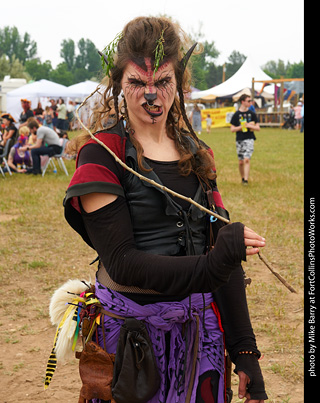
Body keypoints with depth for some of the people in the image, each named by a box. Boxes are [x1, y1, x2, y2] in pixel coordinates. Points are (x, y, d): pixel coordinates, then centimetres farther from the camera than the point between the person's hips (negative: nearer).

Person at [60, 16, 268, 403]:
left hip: (198, 326, 5)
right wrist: (208, 268, -28)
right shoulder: (101, 155, -10)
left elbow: (225, 252, 3)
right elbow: (121, 262, -16)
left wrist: (244, 349, -3)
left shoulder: (197, 154, 5)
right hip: (132, 326, -4)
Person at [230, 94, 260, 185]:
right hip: (239, 140, 1)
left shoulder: (252, 114, 5)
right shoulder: (236, 115, 2)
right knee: (241, 162, 8)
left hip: (249, 139, -1)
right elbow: (232, 129, 1)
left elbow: (258, 128, 6)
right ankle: (242, 178, 27)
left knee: (246, 160, -16)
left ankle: (246, 180, -17)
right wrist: (241, 127, -13)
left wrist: (249, 126, -12)